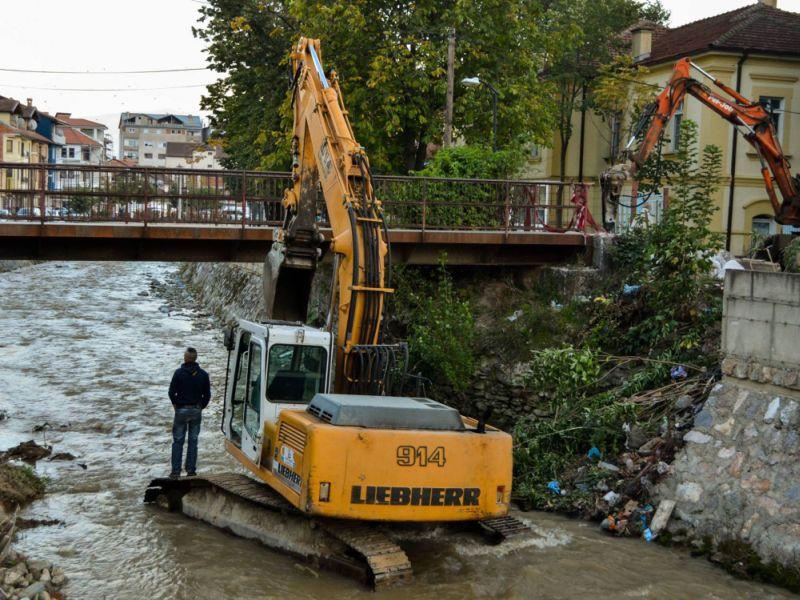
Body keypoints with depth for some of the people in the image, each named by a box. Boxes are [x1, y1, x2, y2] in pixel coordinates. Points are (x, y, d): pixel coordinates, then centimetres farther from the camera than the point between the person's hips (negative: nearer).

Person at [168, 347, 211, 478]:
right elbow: (207, 395, 1)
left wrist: (176, 404, 8)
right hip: (196, 411, 2)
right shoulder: (203, 374, -1)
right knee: (193, 441, 9)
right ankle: (191, 470, 8)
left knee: (178, 441, 5)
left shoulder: (179, 373, -10)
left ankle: (175, 471, 3)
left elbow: (172, 392, -8)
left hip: (181, 410, -2)